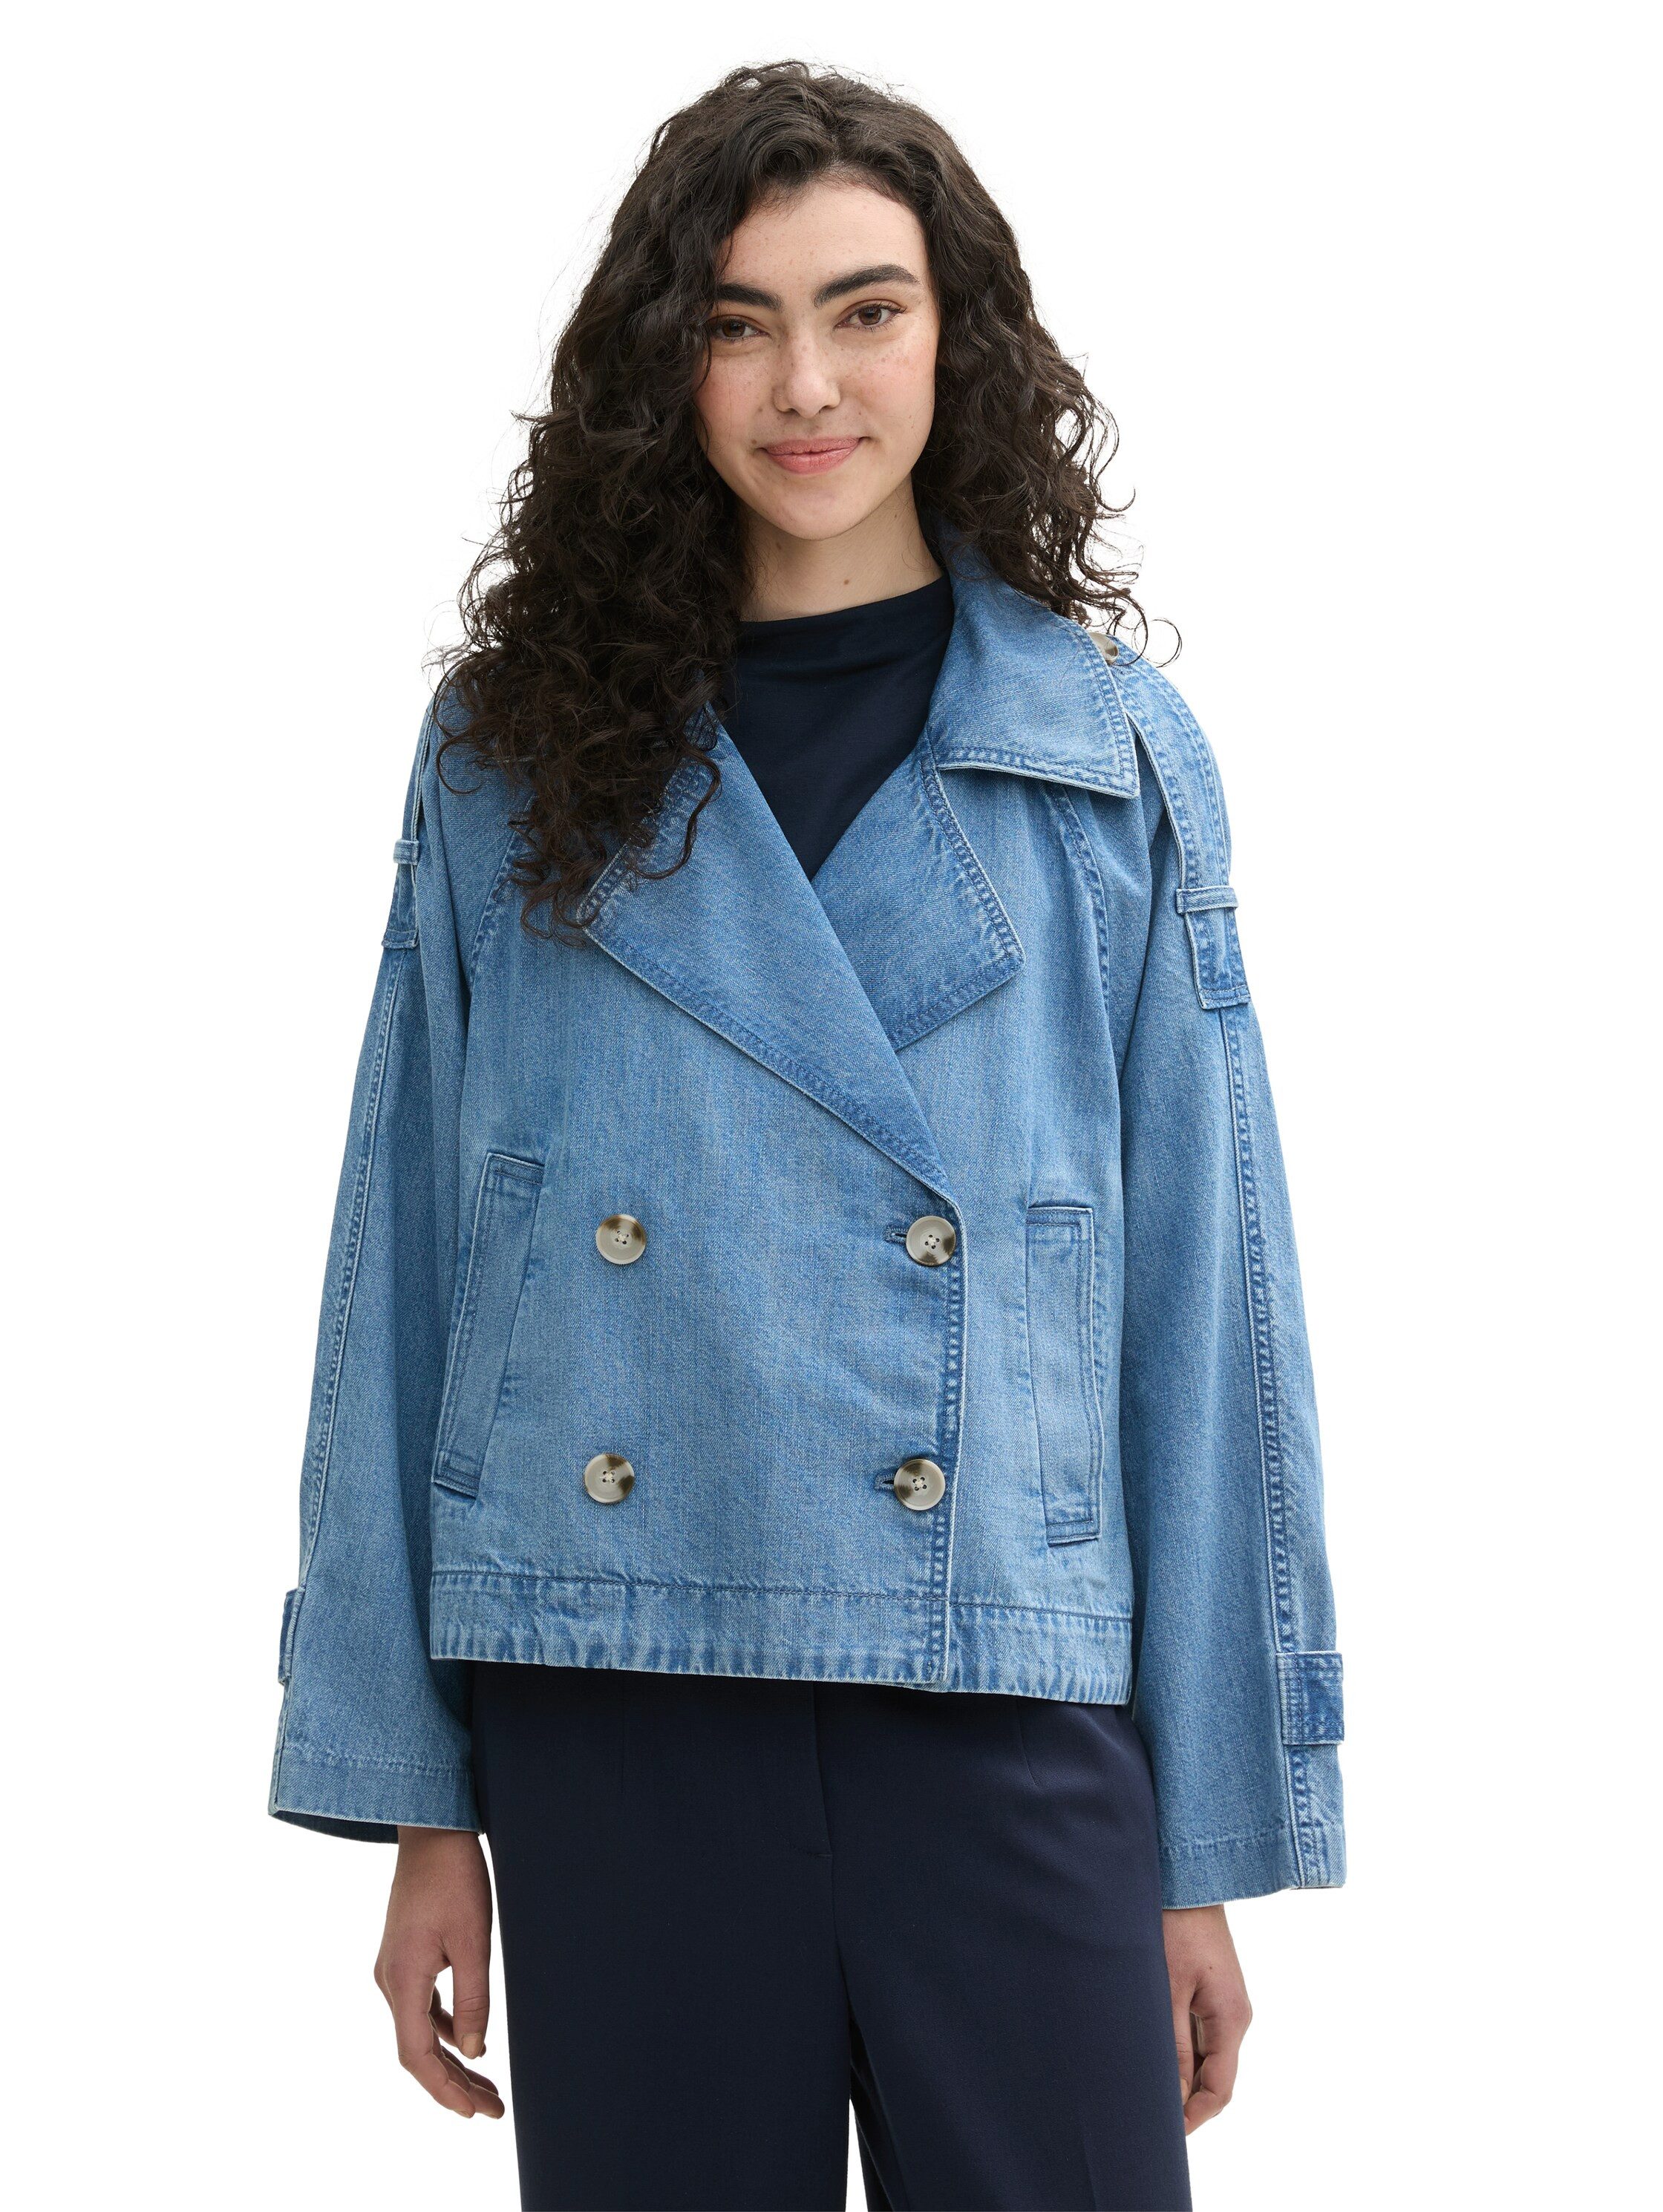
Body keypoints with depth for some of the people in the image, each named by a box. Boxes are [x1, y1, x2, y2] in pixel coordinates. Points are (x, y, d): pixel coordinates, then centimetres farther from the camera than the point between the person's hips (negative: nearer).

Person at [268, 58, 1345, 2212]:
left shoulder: (1111, 758, 4)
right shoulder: (517, 756, 5)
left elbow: (1205, 1297, 3)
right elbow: (406, 1272, 5)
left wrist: (1215, 1842, 0)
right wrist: (411, 1802, 2)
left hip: (1004, 1710, 0)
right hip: (616, 1700, 1)